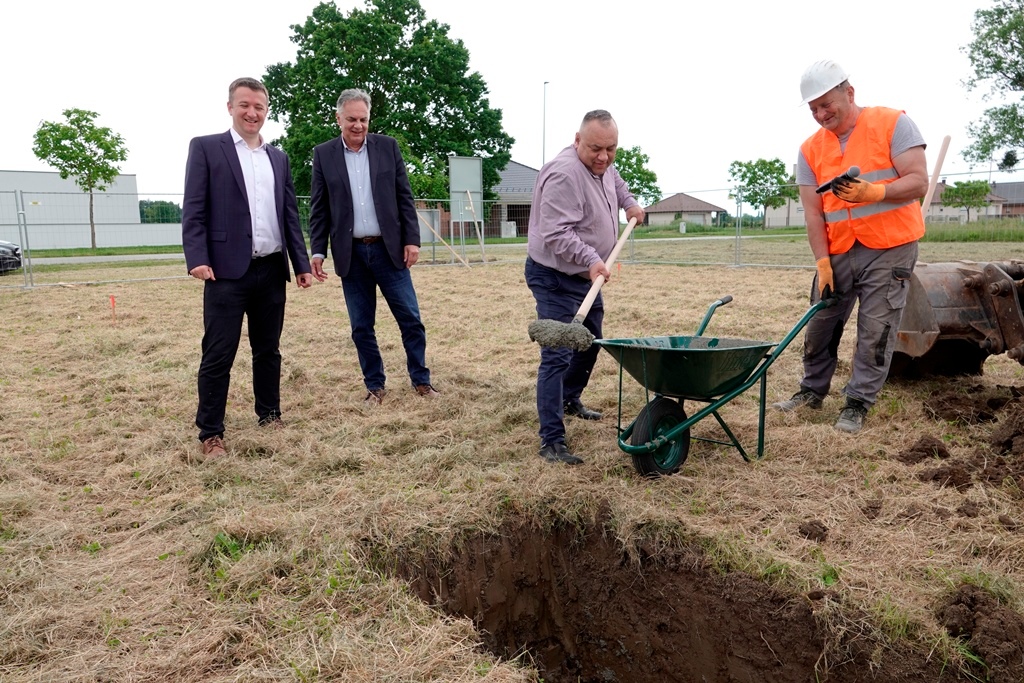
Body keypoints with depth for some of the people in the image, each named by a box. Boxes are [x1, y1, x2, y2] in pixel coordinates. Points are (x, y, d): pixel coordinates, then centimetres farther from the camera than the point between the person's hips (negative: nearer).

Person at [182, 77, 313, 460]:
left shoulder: (278, 158, 16)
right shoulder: (206, 148, 2)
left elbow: (290, 214, 16)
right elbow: (193, 210, -4)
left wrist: (301, 263, 10)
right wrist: (197, 259, -16)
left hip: (271, 270, 5)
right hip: (227, 271, -4)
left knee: (268, 349, 13)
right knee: (218, 356, -2)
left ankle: (269, 415, 27)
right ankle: (211, 434, 7)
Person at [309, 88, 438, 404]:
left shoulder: (388, 146, 3)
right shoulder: (323, 154, 3)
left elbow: (405, 198, 3)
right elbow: (318, 209, 4)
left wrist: (412, 240, -4)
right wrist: (317, 251, -2)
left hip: (389, 249, 0)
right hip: (351, 254, 0)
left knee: (410, 318, 2)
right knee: (361, 326, 6)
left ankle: (421, 380, 17)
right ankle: (375, 385, 20)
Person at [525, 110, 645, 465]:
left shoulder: (603, 166, 4)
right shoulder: (564, 175, -26)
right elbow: (556, 234, -31)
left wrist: (629, 203, 17)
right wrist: (591, 260, -40)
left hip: (586, 276, 10)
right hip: (555, 279, -10)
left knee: (590, 342, 23)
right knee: (557, 356, -13)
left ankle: (570, 399, 46)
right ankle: (551, 442, -10)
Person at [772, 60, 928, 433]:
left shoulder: (893, 123, -5)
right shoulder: (810, 149, 4)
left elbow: (918, 181, -11)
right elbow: (813, 212, 1)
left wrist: (873, 192, -28)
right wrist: (822, 263, -6)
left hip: (889, 248, -4)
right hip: (838, 252, 4)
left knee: (875, 330, -2)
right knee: (820, 325, 8)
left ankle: (858, 402, 10)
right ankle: (813, 390, 26)